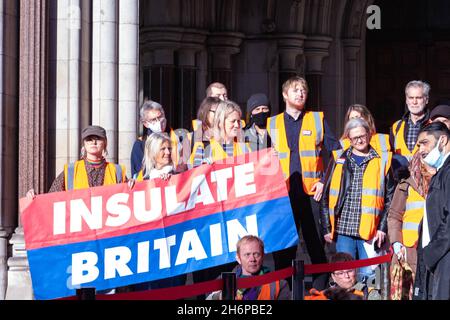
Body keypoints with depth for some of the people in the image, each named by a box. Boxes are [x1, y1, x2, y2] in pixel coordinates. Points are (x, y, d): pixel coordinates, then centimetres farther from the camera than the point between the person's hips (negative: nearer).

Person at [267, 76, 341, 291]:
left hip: (311, 192, -1)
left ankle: (320, 289, 6)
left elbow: (336, 152, 6)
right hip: (282, 194, 1)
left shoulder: (318, 120, 9)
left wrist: (325, 180, -2)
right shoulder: (271, 124, 11)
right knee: (283, 248, 4)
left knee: (317, 245, -1)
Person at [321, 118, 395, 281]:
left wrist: (383, 227, -4)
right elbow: (327, 197, 10)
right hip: (343, 229, 1)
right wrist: (327, 227, 3)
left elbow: (390, 198, 5)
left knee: (368, 276, -2)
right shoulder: (339, 160, 9)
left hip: (370, 231, -1)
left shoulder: (382, 160, 6)